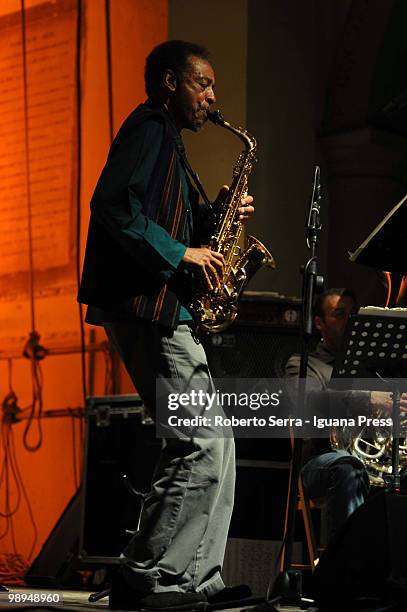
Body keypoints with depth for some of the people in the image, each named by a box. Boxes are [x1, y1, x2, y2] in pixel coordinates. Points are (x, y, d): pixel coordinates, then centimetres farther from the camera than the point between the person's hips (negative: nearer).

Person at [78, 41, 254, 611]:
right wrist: (181, 254, -19)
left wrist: (214, 216, 10)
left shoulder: (167, 142, 26)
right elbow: (113, 204, -21)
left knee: (212, 445, 9)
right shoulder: (149, 129, -5)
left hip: (167, 311, 11)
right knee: (203, 444, -14)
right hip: (145, 308, -11)